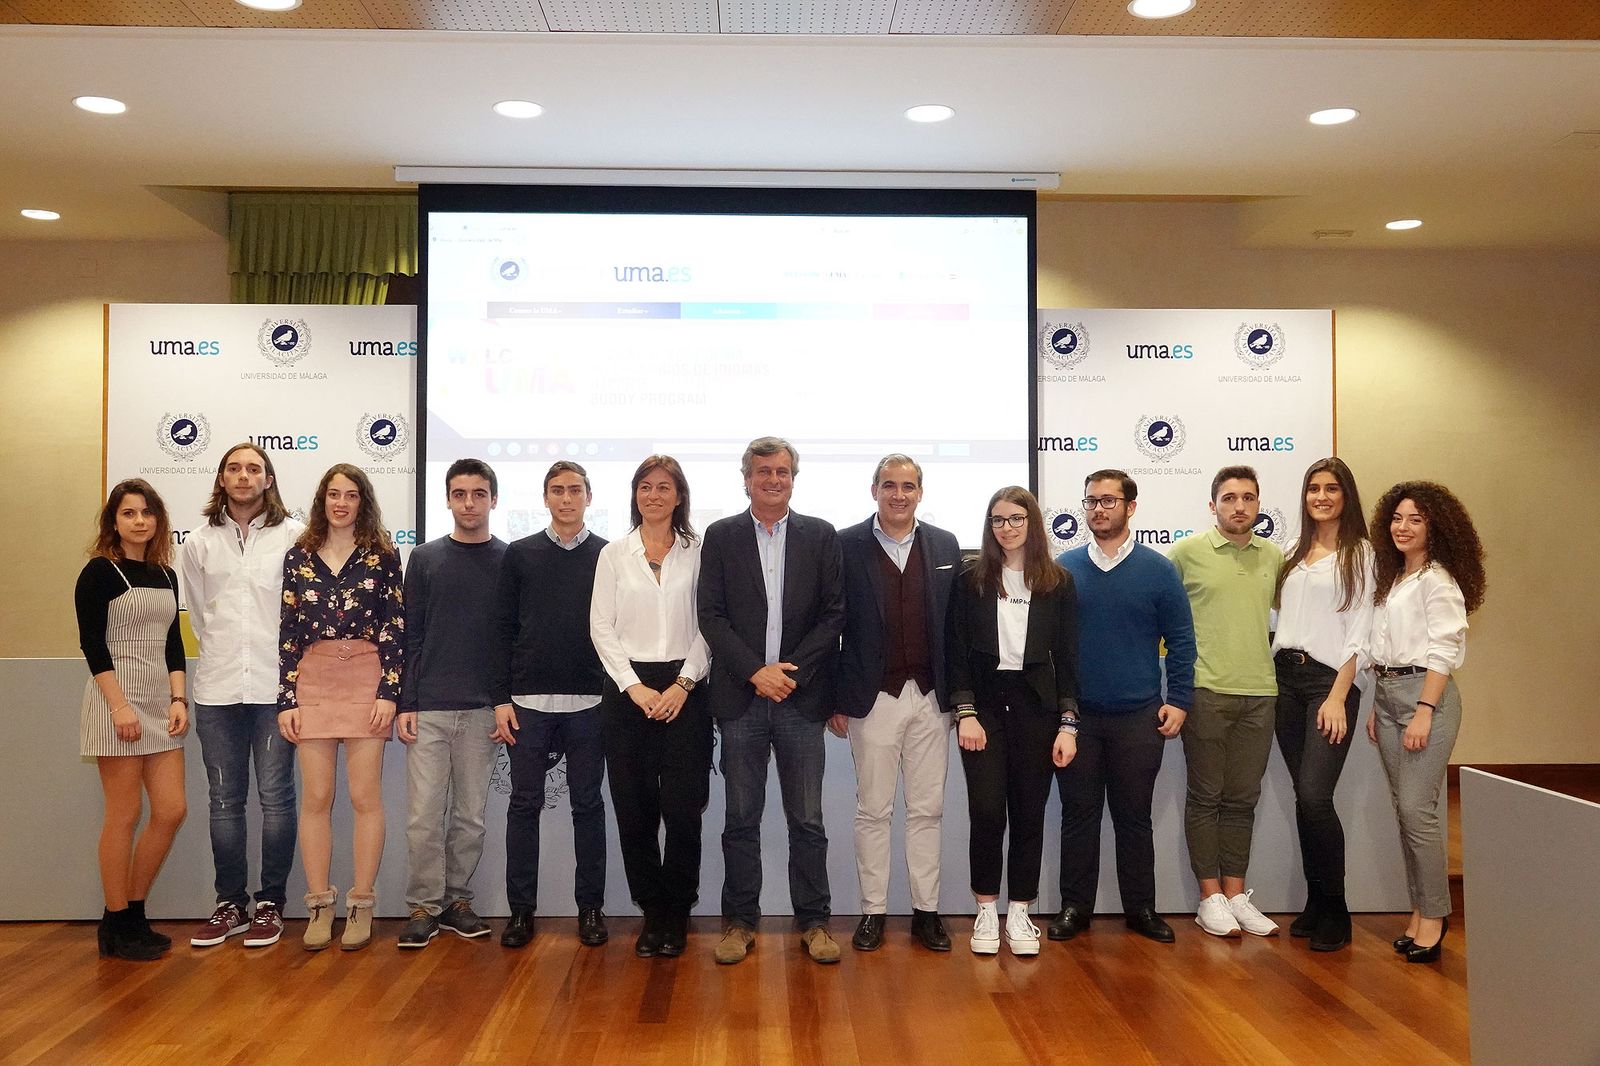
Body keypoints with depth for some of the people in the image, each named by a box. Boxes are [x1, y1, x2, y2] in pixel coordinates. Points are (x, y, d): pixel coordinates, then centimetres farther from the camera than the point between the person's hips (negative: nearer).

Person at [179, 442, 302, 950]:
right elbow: (197, 612, 18)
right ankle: (230, 903, 20)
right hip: (217, 689, 3)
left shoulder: (294, 536, -2)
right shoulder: (197, 543, 9)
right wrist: (223, 653, 14)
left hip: (275, 686, -3)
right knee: (224, 802, 10)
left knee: (275, 798, 2)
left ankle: (270, 903, 13)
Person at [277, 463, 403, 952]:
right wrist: (286, 699, 2)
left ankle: (361, 905, 11)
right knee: (315, 798, 4)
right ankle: (319, 905, 14)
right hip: (312, 683, 2)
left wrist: (388, 691, -8)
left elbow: (395, 626, -1)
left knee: (365, 797, 0)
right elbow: (288, 631, 7)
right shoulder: (299, 556, 8)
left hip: (366, 680, -2)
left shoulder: (382, 555, 2)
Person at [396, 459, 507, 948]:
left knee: (470, 815, 7)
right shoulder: (425, 559, 6)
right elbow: (411, 637, 5)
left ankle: (456, 898, 20)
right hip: (428, 707, 0)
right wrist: (404, 704, -1)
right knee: (423, 815, 0)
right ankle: (424, 906, 12)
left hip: (483, 710, 0)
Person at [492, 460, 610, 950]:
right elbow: (504, 629, 6)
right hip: (527, 702, 1)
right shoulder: (520, 554, 7)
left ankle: (591, 906, 15)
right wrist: (501, 698, -1)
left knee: (588, 804, 6)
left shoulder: (608, 556, 5)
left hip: (589, 703, 0)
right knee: (525, 803, 5)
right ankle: (521, 908, 14)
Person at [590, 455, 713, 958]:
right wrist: (635, 688, -5)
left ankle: (676, 915, 12)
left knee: (683, 806, -4)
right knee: (635, 808, 3)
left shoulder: (698, 553, 5)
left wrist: (684, 684, -8)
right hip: (627, 689, 1)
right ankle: (652, 912, 17)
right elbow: (602, 627, 4)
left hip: (684, 689, -1)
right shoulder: (613, 554, 8)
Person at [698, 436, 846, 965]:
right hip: (741, 698, 0)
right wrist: (756, 671, -11)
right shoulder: (721, 536, 5)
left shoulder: (820, 536, 6)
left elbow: (833, 613, 1)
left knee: (807, 819, 5)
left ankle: (814, 921, 17)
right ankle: (739, 921, 19)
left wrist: (791, 670, -9)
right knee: (741, 818, 8)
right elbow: (711, 615, -1)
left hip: (801, 697, 0)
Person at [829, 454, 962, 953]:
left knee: (927, 810, 9)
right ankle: (873, 911, 18)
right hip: (873, 700, -2)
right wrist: (835, 699, -4)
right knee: (873, 810, 7)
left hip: (931, 698, 3)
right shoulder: (846, 546, -3)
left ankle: (926, 911, 20)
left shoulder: (945, 546, 6)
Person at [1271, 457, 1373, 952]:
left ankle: (1334, 911, 1)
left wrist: (1338, 696, -13)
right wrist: (1272, 675, 5)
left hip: (1330, 680, -5)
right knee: (1304, 797, 7)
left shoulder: (1358, 553, -1)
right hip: (1286, 677, 5)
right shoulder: (1296, 553, 16)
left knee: (1315, 796, -14)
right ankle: (1315, 903, 17)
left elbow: (1359, 631, -7)